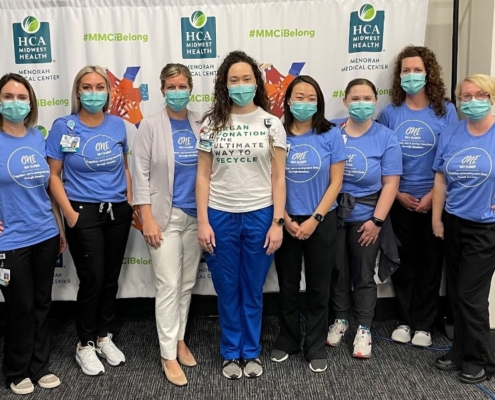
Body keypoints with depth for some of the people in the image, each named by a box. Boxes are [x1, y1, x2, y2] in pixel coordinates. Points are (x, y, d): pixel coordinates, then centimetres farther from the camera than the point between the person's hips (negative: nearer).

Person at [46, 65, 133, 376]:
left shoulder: (117, 125, 2)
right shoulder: (64, 127, -8)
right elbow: (54, 175, -5)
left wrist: (129, 201, 6)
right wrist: (69, 213, -11)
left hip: (118, 212, 4)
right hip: (85, 213, -4)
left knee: (111, 278, 11)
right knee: (92, 280, -1)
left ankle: (104, 336, 30)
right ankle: (85, 345, 19)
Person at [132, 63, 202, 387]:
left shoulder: (200, 125, 5)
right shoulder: (150, 126, -4)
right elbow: (140, 174, -6)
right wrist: (148, 218, -13)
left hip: (196, 215, 4)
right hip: (165, 215, -3)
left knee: (188, 283, 12)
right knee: (169, 285, -2)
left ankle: (180, 340, 29)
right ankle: (168, 355, 9)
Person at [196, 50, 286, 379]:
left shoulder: (271, 123, 1)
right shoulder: (213, 123, 2)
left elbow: (278, 177, 0)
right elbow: (203, 176, 2)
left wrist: (277, 222, -6)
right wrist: (203, 222, -5)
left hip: (259, 216, 0)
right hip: (221, 216, 1)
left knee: (253, 290, 11)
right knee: (228, 291, 11)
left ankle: (251, 352, 29)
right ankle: (231, 352, 28)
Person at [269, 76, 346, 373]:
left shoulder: (331, 134, -5)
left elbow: (336, 182, -5)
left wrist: (314, 219, -11)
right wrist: (285, 219, -9)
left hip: (321, 221, -1)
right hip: (287, 222, 1)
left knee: (319, 287, 9)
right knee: (288, 286, 13)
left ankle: (316, 347, 23)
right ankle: (287, 340, 31)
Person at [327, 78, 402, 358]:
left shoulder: (386, 137, -4)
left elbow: (391, 182, -7)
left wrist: (377, 220, -13)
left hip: (366, 217, -1)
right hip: (333, 215, 2)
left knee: (363, 275, 9)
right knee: (337, 271, 13)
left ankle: (364, 329, 24)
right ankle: (341, 320, 33)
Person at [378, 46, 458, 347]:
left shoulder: (446, 111, -3)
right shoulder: (390, 113, 1)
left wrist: (432, 195, -11)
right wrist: (398, 193, -5)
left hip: (433, 202, -1)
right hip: (400, 202, 1)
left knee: (430, 264, 7)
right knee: (404, 262, 10)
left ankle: (423, 325, 20)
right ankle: (405, 320, 24)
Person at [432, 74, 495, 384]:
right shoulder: (451, 134, 3)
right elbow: (441, 178, 7)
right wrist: (437, 218, 7)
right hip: (453, 224, 5)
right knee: (455, 293, 12)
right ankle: (461, 352, 29)